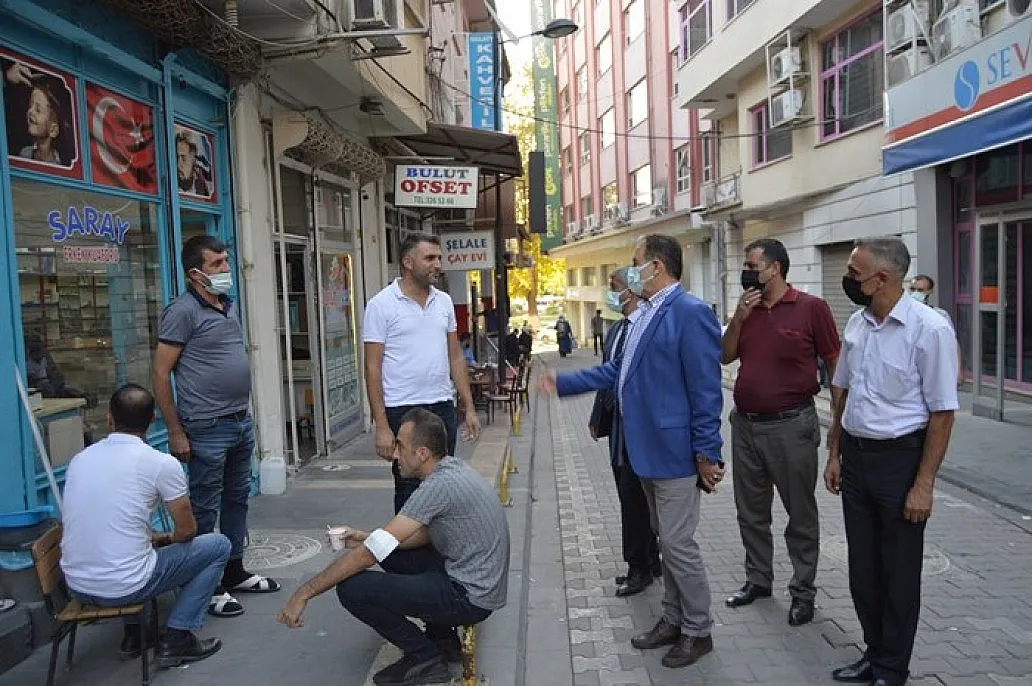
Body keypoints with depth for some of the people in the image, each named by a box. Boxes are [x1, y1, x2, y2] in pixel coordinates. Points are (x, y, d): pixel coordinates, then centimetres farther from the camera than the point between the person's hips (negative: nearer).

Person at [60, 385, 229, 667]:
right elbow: (186, 532, -2)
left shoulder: (79, 459, 5)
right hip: (124, 588, -6)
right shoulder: (162, 463, -11)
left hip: (76, 586, 6)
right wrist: (166, 539, 22)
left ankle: (134, 633, 28)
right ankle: (176, 638, 8)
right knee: (218, 545, 12)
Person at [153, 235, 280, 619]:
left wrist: (244, 413, 18)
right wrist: (176, 433, -15)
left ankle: (234, 572, 32)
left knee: (237, 498, 17)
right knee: (205, 509, 3)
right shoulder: (183, 311, -13)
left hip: (241, 421, 8)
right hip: (207, 429, -8)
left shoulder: (230, 306, 11)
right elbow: (160, 373, -14)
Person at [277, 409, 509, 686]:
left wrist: (305, 592, -15)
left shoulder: (441, 485, -24)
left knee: (352, 588, -15)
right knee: (391, 552, 20)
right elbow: (425, 535, 16)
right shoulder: (453, 467, 5)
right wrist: (366, 538, 6)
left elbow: (372, 552, -23)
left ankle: (426, 658, 1)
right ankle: (443, 639, 20)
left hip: (470, 597, -10)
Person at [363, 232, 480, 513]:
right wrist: (381, 427, -14)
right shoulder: (381, 305, -7)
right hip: (402, 411, -5)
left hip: (443, 407, 5)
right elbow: (373, 368, -9)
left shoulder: (444, 301, 9)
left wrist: (469, 408, 9)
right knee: (409, 491, 4)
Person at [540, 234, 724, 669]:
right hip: (647, 450, 9)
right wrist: (564, 384, 16)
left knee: (678, 544, 1)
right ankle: (674, 620, 33)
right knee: (666, 541, 18)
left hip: (674, 452, -9)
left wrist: (707, 453, -18)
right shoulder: (647, 315, 12)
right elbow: (617, 371, 18)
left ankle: (698, 631, 20)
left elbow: (706, 389, -19)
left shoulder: (690, 313, -17)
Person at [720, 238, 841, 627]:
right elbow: (724, 357, 5)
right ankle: (758, 580, 33)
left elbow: (835, 366, -7)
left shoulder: (811, 308, -9)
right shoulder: (747, 309, 9)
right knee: (751, 511, 16)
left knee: (801, 514, 8)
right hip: (745, 424, 6)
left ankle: (803, 591, 22)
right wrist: (738, 317, -8)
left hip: (790, 426, -6)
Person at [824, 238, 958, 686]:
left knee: (898, 572, 9)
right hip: (854, 456, 6)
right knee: (862, 566, 16)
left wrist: (923, 484, -14)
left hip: (899, 458, -6)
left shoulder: (929, 329, -16)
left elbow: (942, 412, -14)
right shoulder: (856, 323, 3)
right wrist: (834, 454, 12)